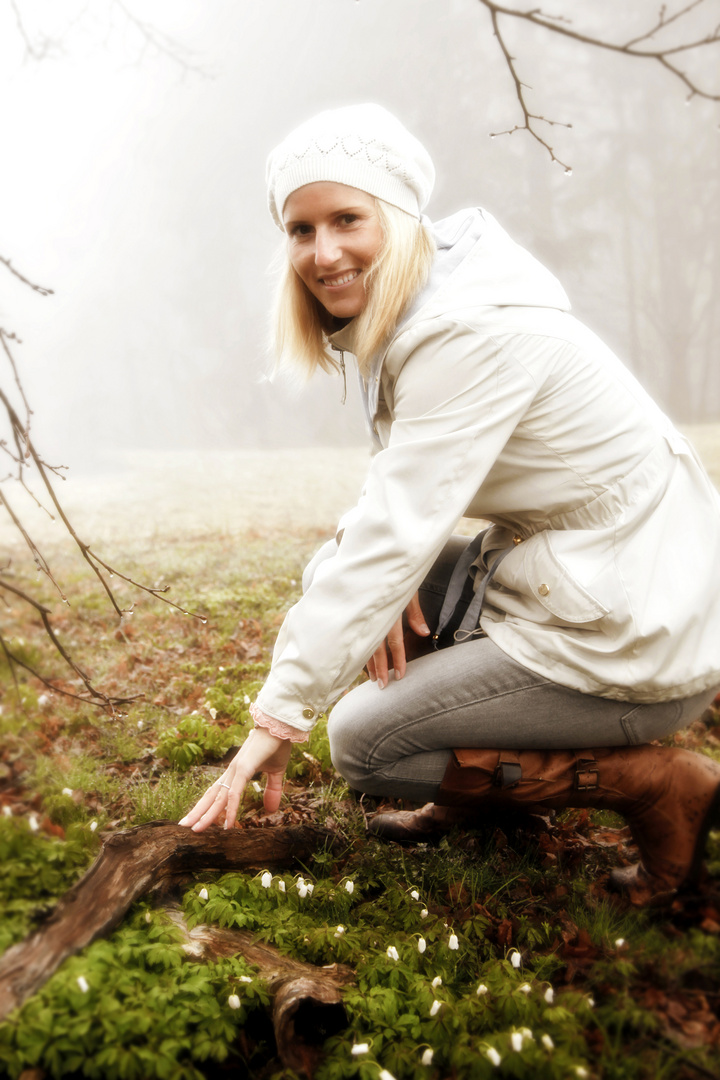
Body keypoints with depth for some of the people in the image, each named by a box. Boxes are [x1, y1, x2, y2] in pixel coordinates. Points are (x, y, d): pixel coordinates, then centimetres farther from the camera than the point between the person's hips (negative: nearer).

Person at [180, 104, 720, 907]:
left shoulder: (471, 334, -24)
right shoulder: (416, 311, 5)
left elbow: (394, 538, -27)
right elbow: (407, 485, 12)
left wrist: (278, 719, -21)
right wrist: (387, 581, -9)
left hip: (635, 633, -9)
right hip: (555, 569, 9)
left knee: (361, 744, -4)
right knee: (332, 570, 6)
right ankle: (478, 794, 18)